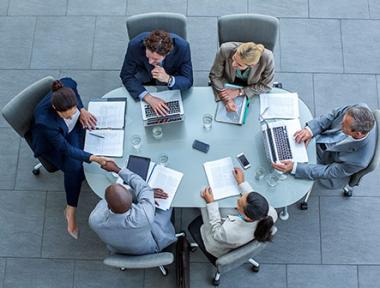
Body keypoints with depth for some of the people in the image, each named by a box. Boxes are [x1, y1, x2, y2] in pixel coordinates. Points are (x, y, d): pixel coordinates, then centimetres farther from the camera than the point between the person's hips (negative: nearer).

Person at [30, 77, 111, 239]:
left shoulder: (67, 86, -33)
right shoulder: (45, 122, -43)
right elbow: (65, 148, -32)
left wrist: (82, 110, -15)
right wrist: (92, 158, -41)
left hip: (73, 129, 6)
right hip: (51, 143, -5)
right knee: (74, 168, -25)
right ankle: (71, 210, -2)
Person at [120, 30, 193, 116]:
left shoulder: (182, 47, -33)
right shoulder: (135, 45, -33)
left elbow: (188, 81, -24)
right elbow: (126, 76, -24)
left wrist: (168, 79, -47)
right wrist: (148, 97, -39)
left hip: (172, 75, -1)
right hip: (144, 74, 1)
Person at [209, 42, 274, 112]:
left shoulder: (267, 58, -36)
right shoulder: (225, 50, -34)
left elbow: (266, 86, -19)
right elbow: (214, 75, -18)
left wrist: (239, 92, -26)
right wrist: (227, 100, -31)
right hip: (228, 84, 0)